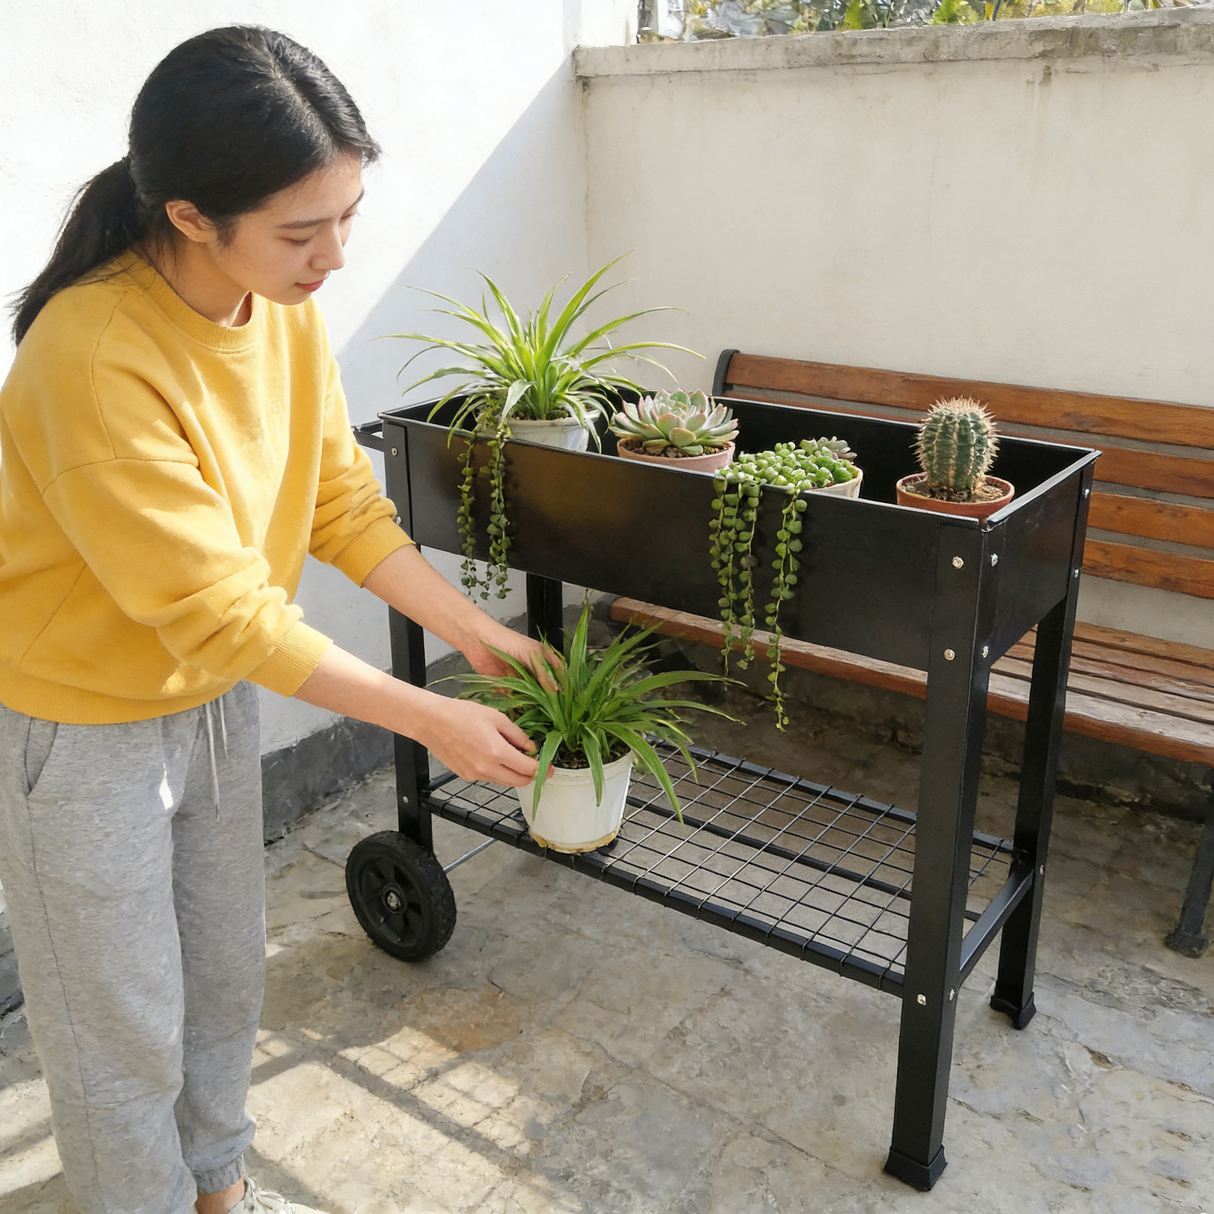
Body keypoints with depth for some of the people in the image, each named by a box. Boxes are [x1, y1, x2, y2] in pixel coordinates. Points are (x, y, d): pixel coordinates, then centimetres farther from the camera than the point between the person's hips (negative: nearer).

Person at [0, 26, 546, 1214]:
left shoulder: (288, 310, -9)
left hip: (212, 701, 7)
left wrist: (480, 633, -6)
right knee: (124, 1030, 13)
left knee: (226, 975, 23)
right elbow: (223, 613, -29)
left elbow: (342, 503, -1)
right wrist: (430, 719, -23)